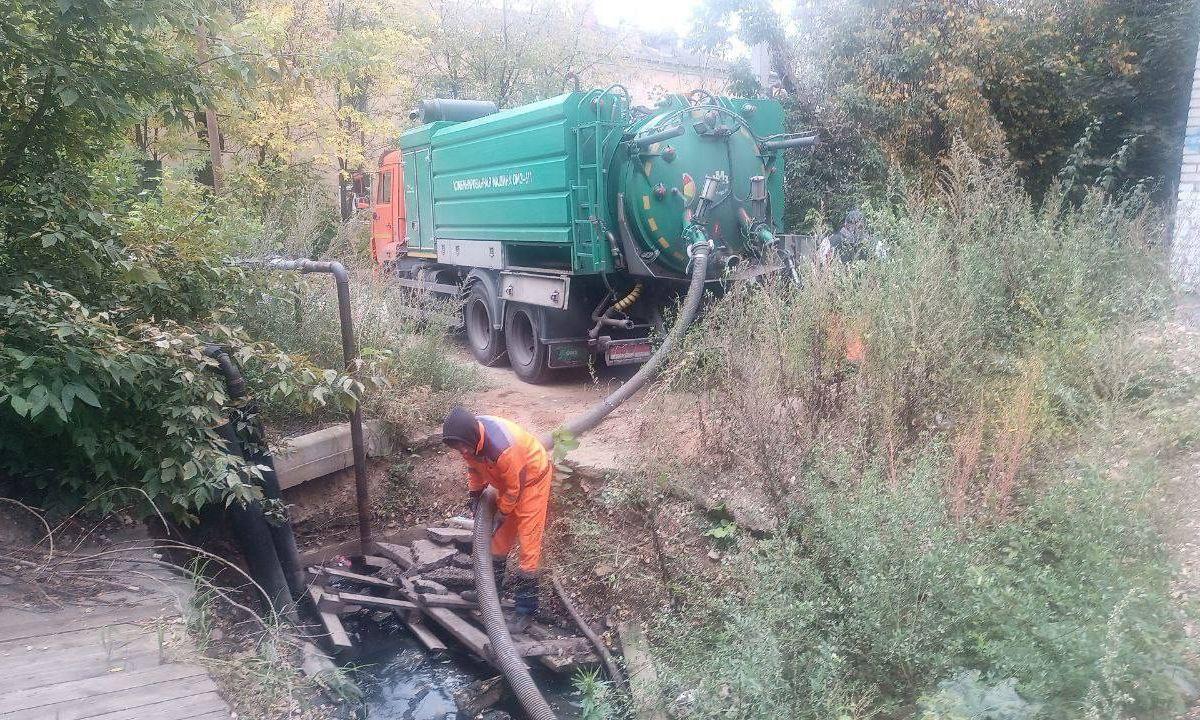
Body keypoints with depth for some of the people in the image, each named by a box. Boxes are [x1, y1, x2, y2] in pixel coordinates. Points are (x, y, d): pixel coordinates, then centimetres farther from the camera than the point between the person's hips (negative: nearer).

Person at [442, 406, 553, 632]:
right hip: (508, 480, 8)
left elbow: (514, 487, -26)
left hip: (531, 479, -8)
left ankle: (526, 610, -2)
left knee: (528, 542, -8)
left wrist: (502, 514, -13)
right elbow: (474, 465, 5)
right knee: (500, 536, 18)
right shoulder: (469, 437, -18)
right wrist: (474, 493, 1)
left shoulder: (502, 448, -41)